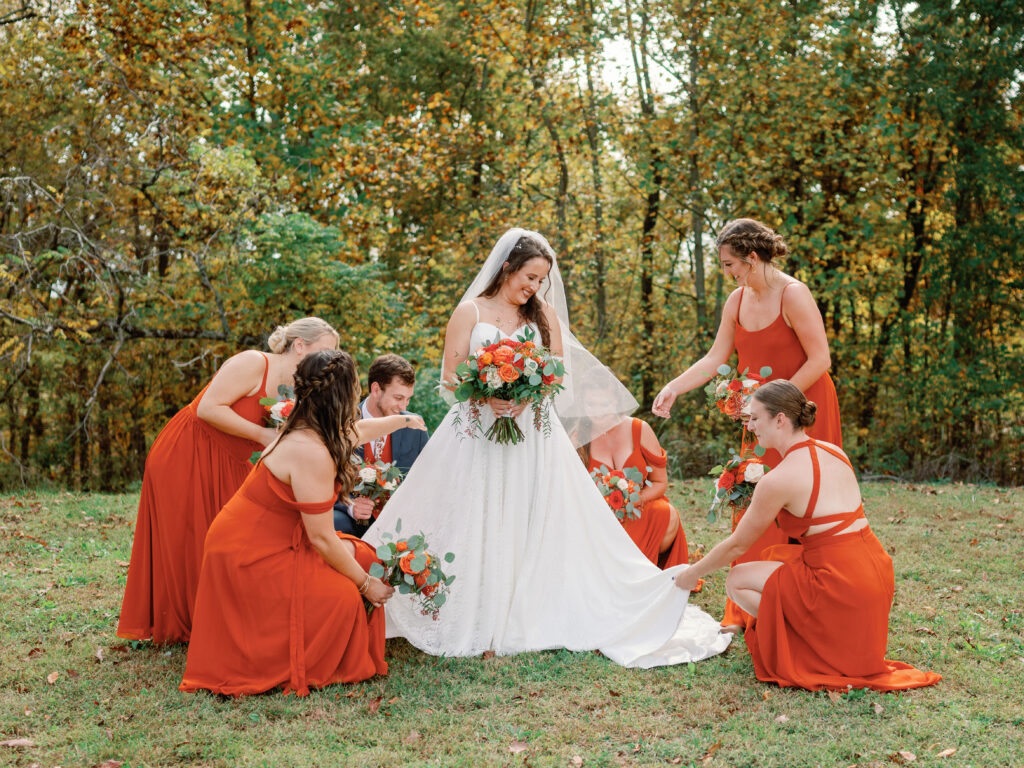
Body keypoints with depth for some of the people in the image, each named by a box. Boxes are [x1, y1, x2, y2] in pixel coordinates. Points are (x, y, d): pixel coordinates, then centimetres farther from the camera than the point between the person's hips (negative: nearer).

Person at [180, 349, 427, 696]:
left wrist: (403, 421, 45)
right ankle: (287, 672, 4)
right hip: (247, 556, -10)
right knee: (342, 598, -17)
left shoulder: (307, 429, 1)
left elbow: (357, 430, 27)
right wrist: (365, 583, -10)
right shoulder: (311, 452, -29)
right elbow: (322, 538, -24)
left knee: (363, 557, 5)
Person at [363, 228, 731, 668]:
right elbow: (450, 376, -1)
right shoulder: (471, 311, 3)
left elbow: (557, 375, 7)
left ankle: (534, 618, 6)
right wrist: (488, 396, -20)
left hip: (532, 436, 2)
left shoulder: (545, 313, 11)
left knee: (533, 527, 0)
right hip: (477, 433, -2)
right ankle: (473, 625, 3)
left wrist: (526, 397, -13)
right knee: (475, 528, -3)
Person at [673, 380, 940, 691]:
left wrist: (692, 573, 13)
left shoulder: (778, 479, -14)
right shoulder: (832, 450, 8)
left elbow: (738, 545, -2)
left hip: (842, 587, -8)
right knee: (775, 557, 27)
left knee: (737, 580, 7)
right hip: (875, 570, 8)